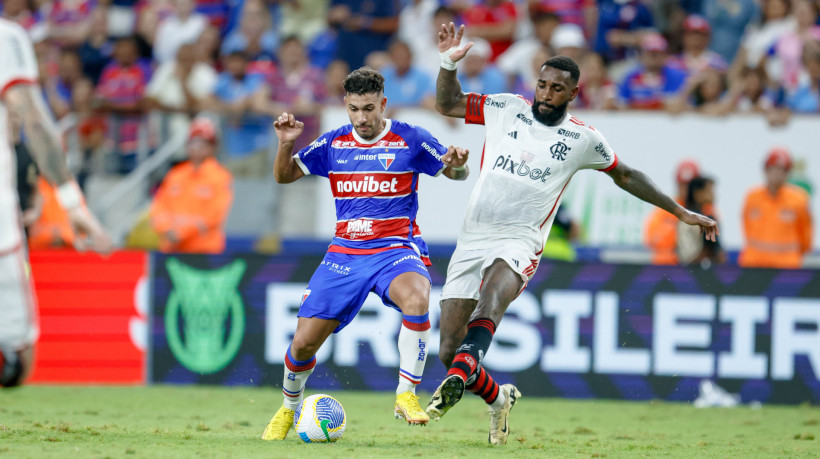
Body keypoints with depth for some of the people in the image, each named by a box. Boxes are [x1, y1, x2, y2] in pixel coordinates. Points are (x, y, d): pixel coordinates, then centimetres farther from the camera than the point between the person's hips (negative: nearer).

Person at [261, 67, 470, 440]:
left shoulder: (410, 140, -2)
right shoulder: (333, 143, 7)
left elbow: (457, 174, 1)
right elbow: (284, 176, 12)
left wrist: (456, 164, -24)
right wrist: (286, 144, -9)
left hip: (396, 249, -3)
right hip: (345, 253, 3)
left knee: (416, 299, -38)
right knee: (303, 343, -2)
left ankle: (406, 394, -26)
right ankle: (289, 409, 28)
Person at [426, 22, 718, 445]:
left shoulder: (583, 139, 7)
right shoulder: (505, 109, 9)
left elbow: (625, 175, 23)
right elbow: (447, 105, 19)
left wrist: (681, 213, 25)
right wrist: (449, 64, 1)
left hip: (519, 241, -3)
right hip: (472, 236, 3)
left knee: (492, 296, -38)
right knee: (448, 351, -3)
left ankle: (459, 377, -60)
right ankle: (498, 398, 27)